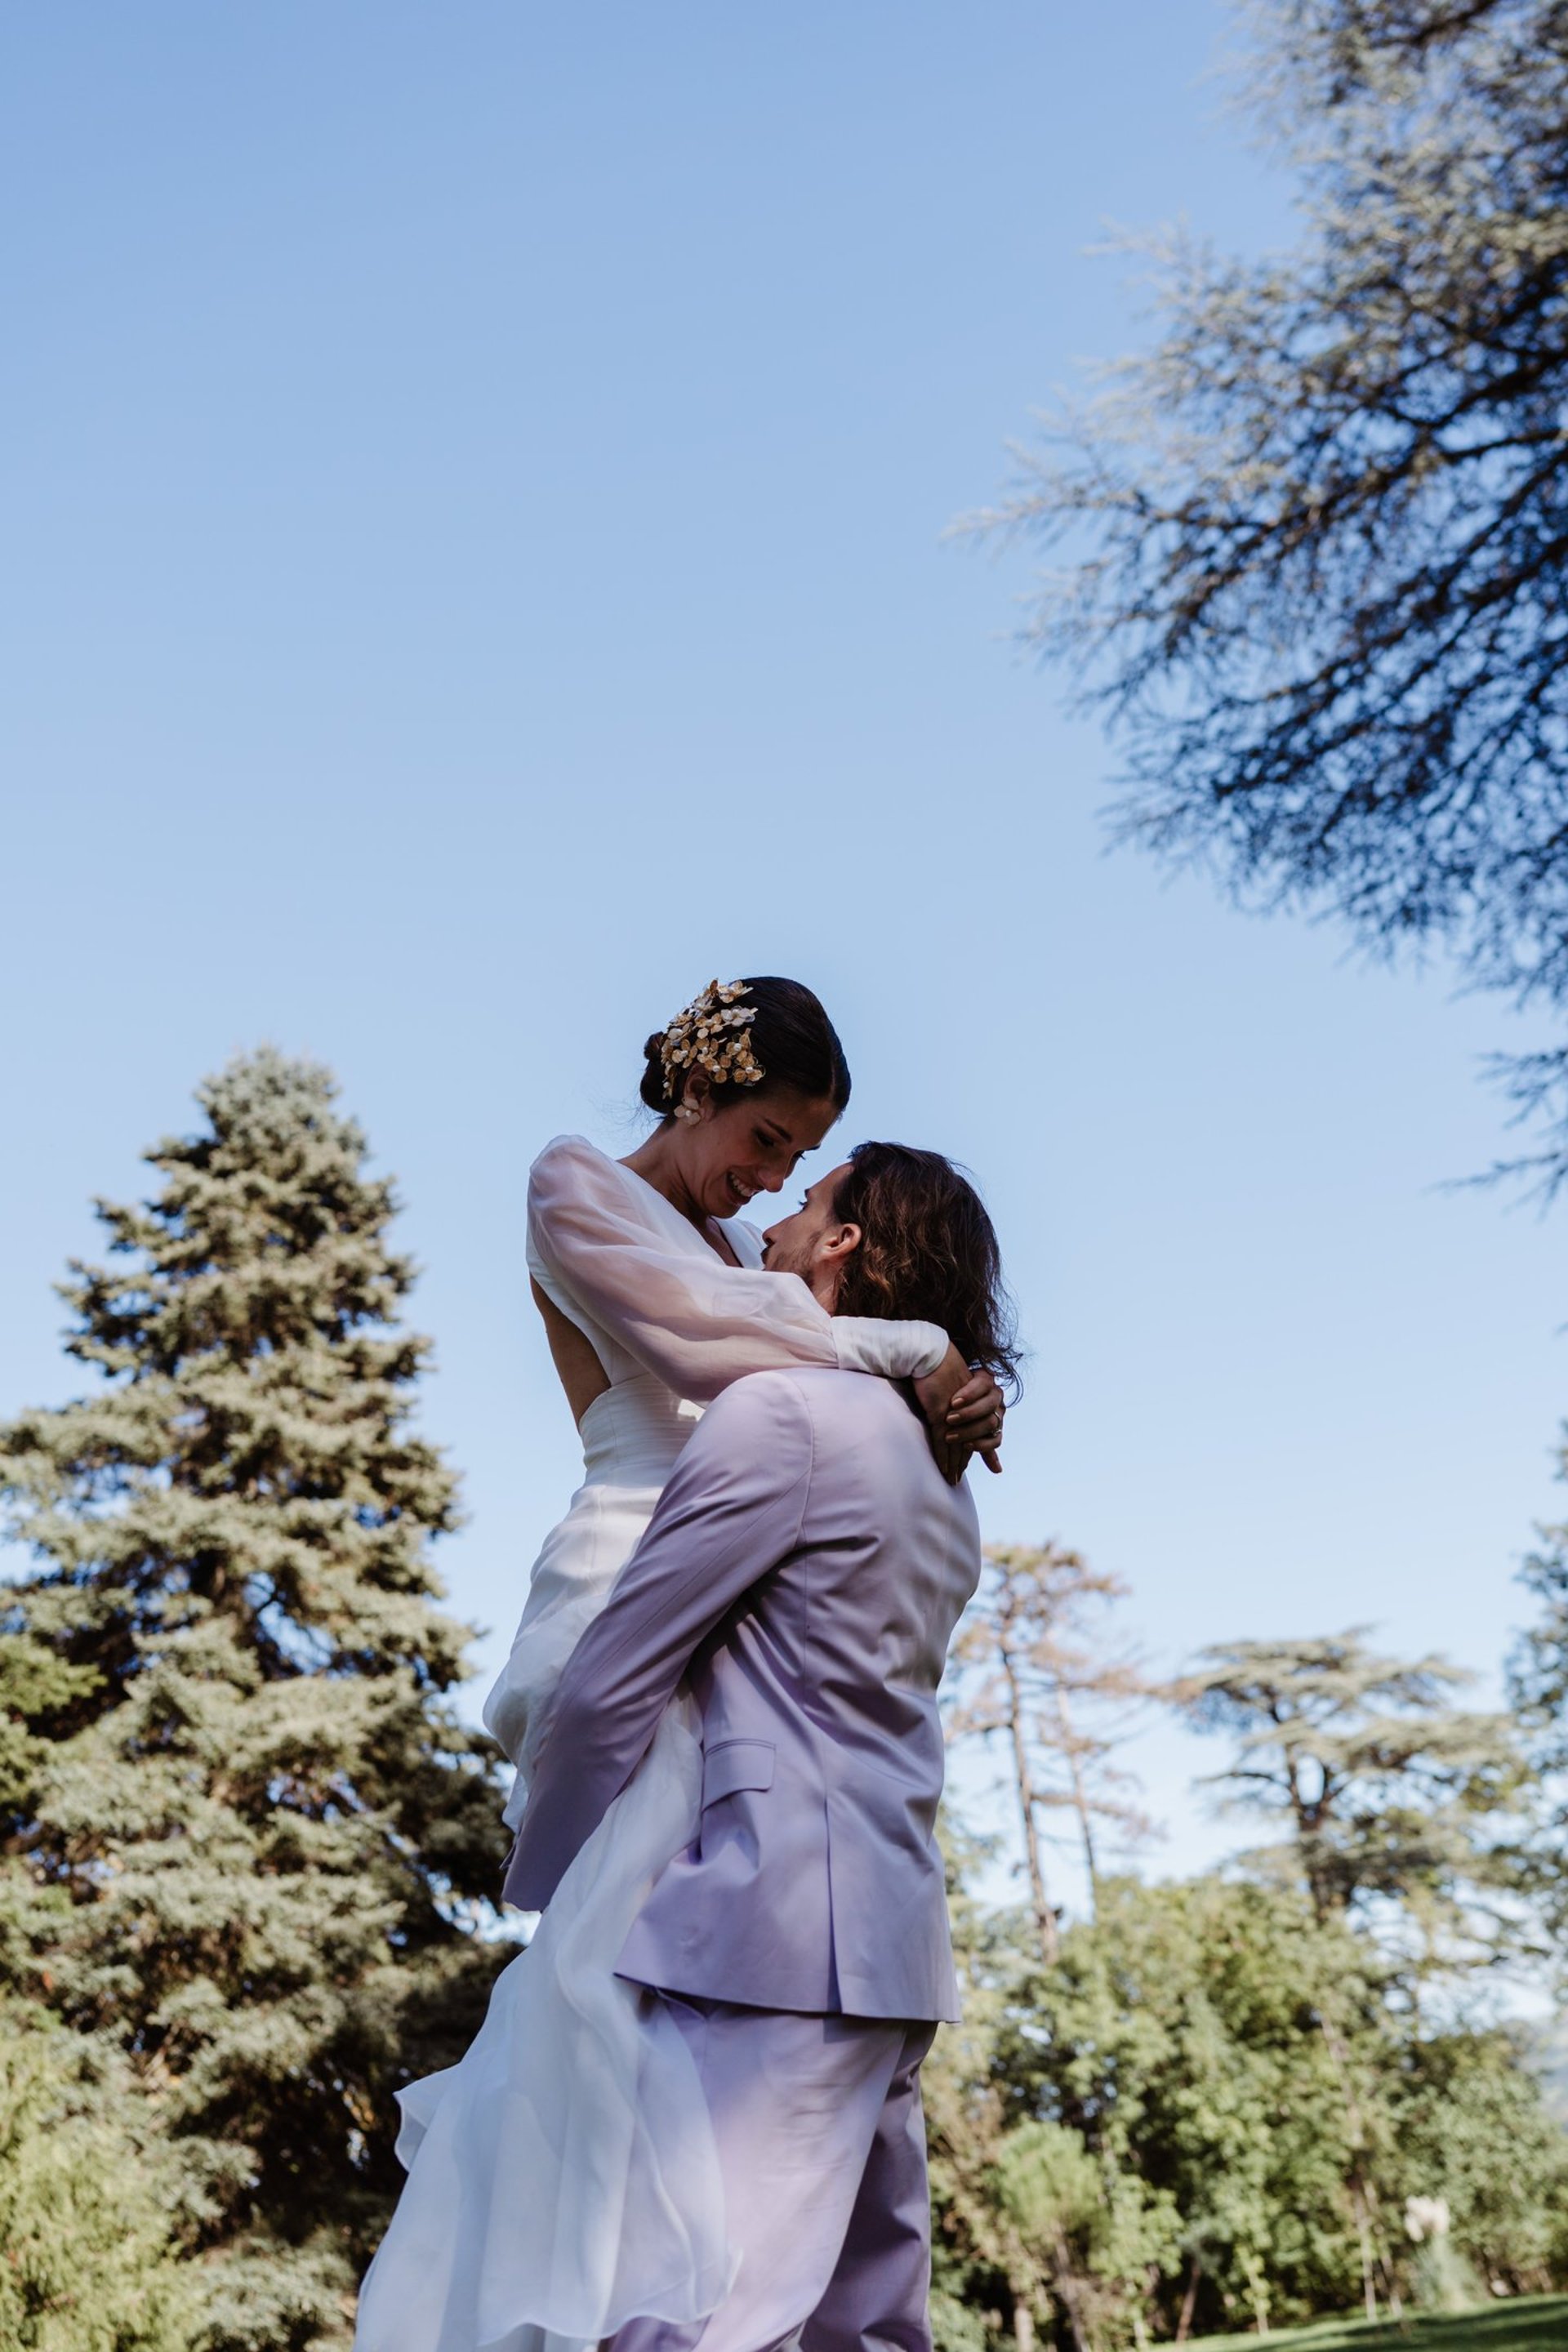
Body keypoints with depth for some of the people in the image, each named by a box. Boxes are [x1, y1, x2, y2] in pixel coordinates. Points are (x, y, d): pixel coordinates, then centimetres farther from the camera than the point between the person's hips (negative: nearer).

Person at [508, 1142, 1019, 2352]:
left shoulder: (784, 1408, -9)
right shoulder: (943, 1482, 19)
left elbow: (610, 1686, -9)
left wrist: (544, 1881, 3)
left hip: (776, 1934, -10)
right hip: (897, 1945, 10)